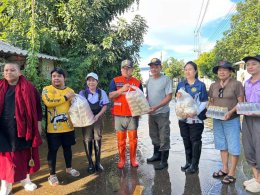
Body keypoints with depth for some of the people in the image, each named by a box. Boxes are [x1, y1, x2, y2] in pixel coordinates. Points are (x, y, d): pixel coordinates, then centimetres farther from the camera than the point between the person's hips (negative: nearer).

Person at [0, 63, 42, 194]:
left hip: (23, 127, -1)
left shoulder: (28, 87, -2)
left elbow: (37, 105, 1)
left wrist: (38, 122, 0)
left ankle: (25, 180, 33)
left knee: (25, 154, 12)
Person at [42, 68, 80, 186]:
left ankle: (69, 168, 37)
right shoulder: (47, 89, -5)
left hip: (68, 126, 4)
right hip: (53, 127, -4)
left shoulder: (70, 90, 7)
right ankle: (52, 175, 20)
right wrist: (65, 97, -18)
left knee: (67, 147, 18)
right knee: (52, 150, 6)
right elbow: (48, 102, -24)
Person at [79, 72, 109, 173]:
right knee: (87, 140, 3)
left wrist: (98, 115, -14)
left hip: (98, 119, 0)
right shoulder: (82, 93, -2)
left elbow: (105, 106, 0)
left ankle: (98, 162, 20)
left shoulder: (101, 92, 0)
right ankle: (90, 163, 17)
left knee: (97, 140, 6)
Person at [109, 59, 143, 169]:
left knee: (133, 138, 7)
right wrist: (122, 89, -18)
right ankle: (121, 159, 20)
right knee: (121, 139, 7)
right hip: (119, 115, -1)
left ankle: (133, 159, 20)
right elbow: (111, 96, -6)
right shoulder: (115, 81, 3)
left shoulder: (137, 82, 6)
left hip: (133, 115, 1)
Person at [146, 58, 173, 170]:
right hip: (151, 113, 7)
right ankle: (157, 155, 36)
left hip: (162, 113, -7)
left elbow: (169, 97, -15)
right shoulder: (149, 81, 10)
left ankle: (164, 161, 9)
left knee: (164, 138, -1)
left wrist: (156, 107, -23)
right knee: (154, 136, 19)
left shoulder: (166, 80, -11)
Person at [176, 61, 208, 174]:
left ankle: (194, 165, 17)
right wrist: (178, 96, -10)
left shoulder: (200, 85, -5)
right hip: (183, 117, 5)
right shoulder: (181, 84, 7)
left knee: (195, 141, 5)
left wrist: (196, 112, -21)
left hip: (196, 118, -4)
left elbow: (204, 102, -8)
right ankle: (188, 162, 29)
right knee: (186, 141, 14)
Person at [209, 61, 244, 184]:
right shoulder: (213, 85, 8)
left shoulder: (236, 84, -7)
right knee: (222, 145, 15)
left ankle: (232, 173, 12)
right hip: (217, 120, 5)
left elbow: (241, 102, -10)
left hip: (232, 120, -5)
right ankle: (224, 169, 28)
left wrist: (230, 112, -24)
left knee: (233, 146, 2)